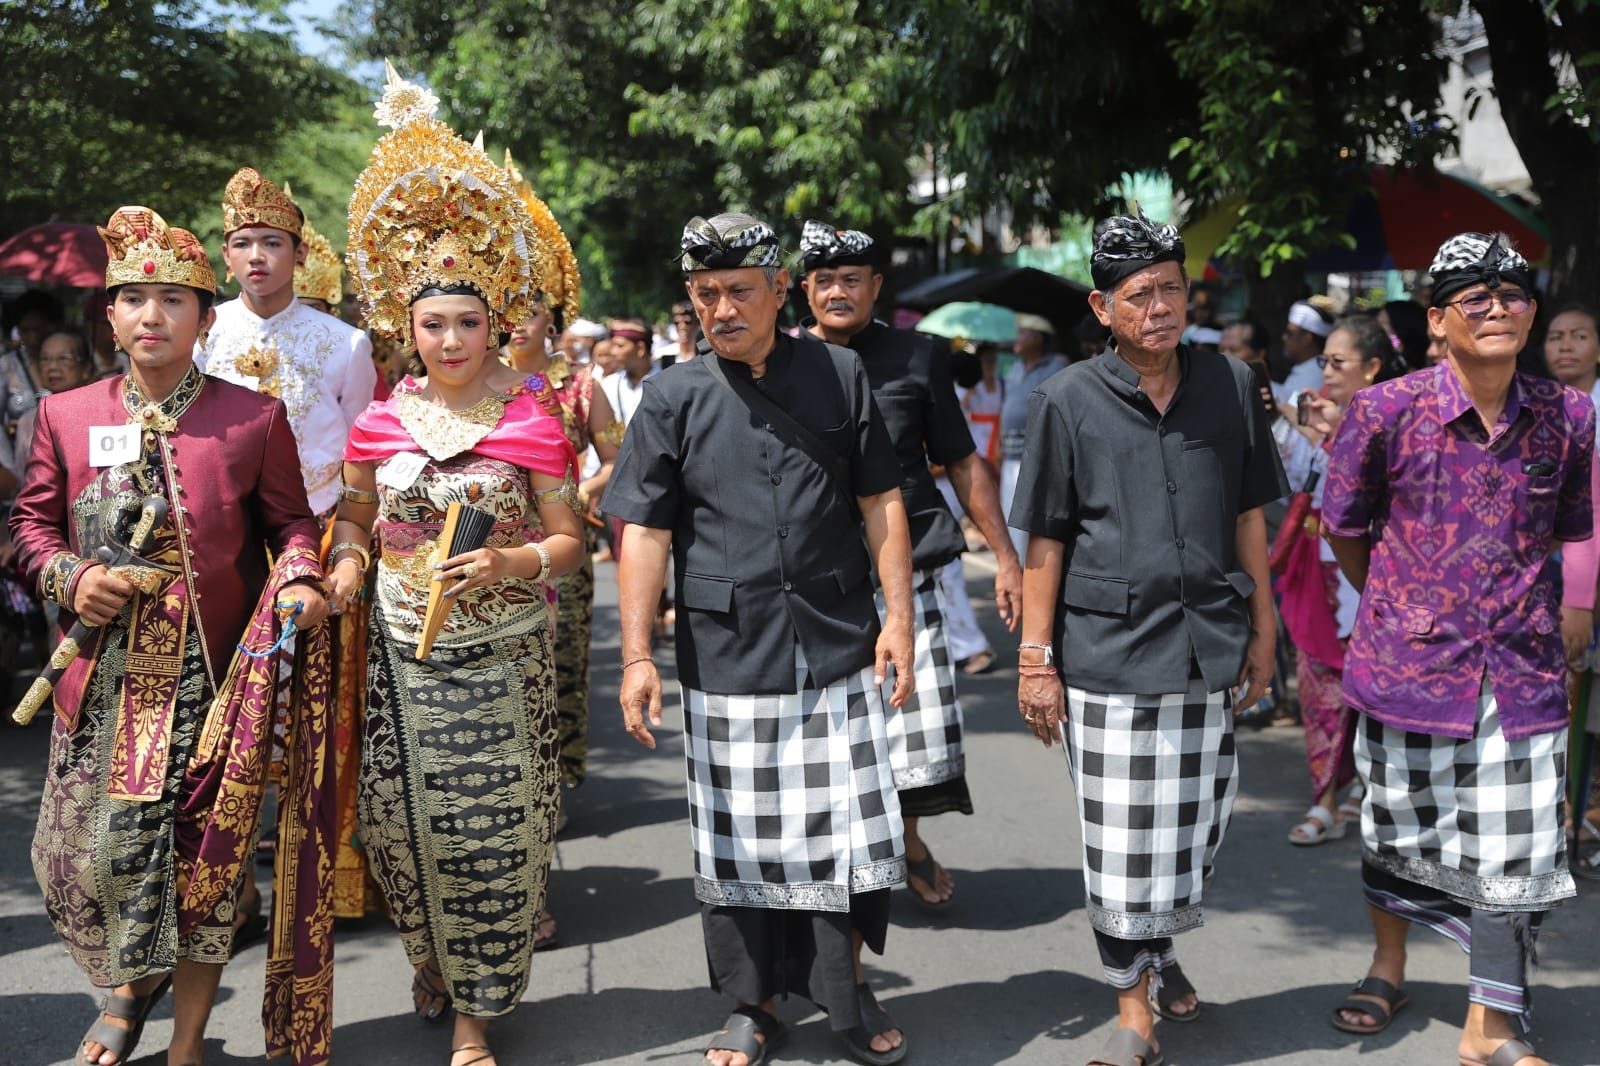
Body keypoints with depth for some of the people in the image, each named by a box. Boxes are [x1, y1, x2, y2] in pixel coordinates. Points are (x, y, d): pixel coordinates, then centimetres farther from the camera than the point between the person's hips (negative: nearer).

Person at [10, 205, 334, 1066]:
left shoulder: (255, 418, -2)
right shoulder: (66, 416, 5)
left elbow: (290, 520, 5)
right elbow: (32, 519, 13)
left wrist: (299, 582, -15)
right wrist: (70, 576, -6)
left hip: (216, 682, -2)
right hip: (104, 680, 3)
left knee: (205, 858, 5)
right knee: (83, 855, 9)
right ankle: (132, 981, 41)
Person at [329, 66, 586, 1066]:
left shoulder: (530, 421, -4)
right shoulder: (382, 422, 3)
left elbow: (569, 542, -1)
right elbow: (353, 515, 17)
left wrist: (508, 563, -18)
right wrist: (347, 562, -4)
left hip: (503, 657, -2)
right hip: (403, 654, 2)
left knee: (492, 830, 2)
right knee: (406, 821, 8)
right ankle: (432, 956, 38)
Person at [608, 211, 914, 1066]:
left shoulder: (838, 374, 4)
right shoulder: (672, 397, 1)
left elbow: (881, 502, 6)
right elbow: (645, 531, -2)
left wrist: (898, 617, -1)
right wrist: (636, 656, -8)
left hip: (839, 647, 1)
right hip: (727, 658, 0)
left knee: (849, 826, 5)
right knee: (740, 837, 8)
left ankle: (848, 995, 26)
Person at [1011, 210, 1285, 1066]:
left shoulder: (1231, 385, 4)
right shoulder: (1066, 401, -5)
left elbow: (1249, 515, 11)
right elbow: (1044, 541, -3)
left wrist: (1262, 629, 10)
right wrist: (1035, 660, -4)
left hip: (1208, 648, 3)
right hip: (1107, 650, -3)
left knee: (1196, 826, 14)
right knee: (1120, 839, 2)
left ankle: (1161, 947, 41)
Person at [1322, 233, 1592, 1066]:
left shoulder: (1566, 417, -2)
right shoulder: (1386, 411, -9)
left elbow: (1560, 531, 13)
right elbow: (1343, 528, 3)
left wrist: (1510, 602, 10)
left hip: (1522, 672, 2)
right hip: (1409, 667, -1)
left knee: (1516, 850, 3)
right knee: (1396, 832, 15)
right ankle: (1388, 969, 40)